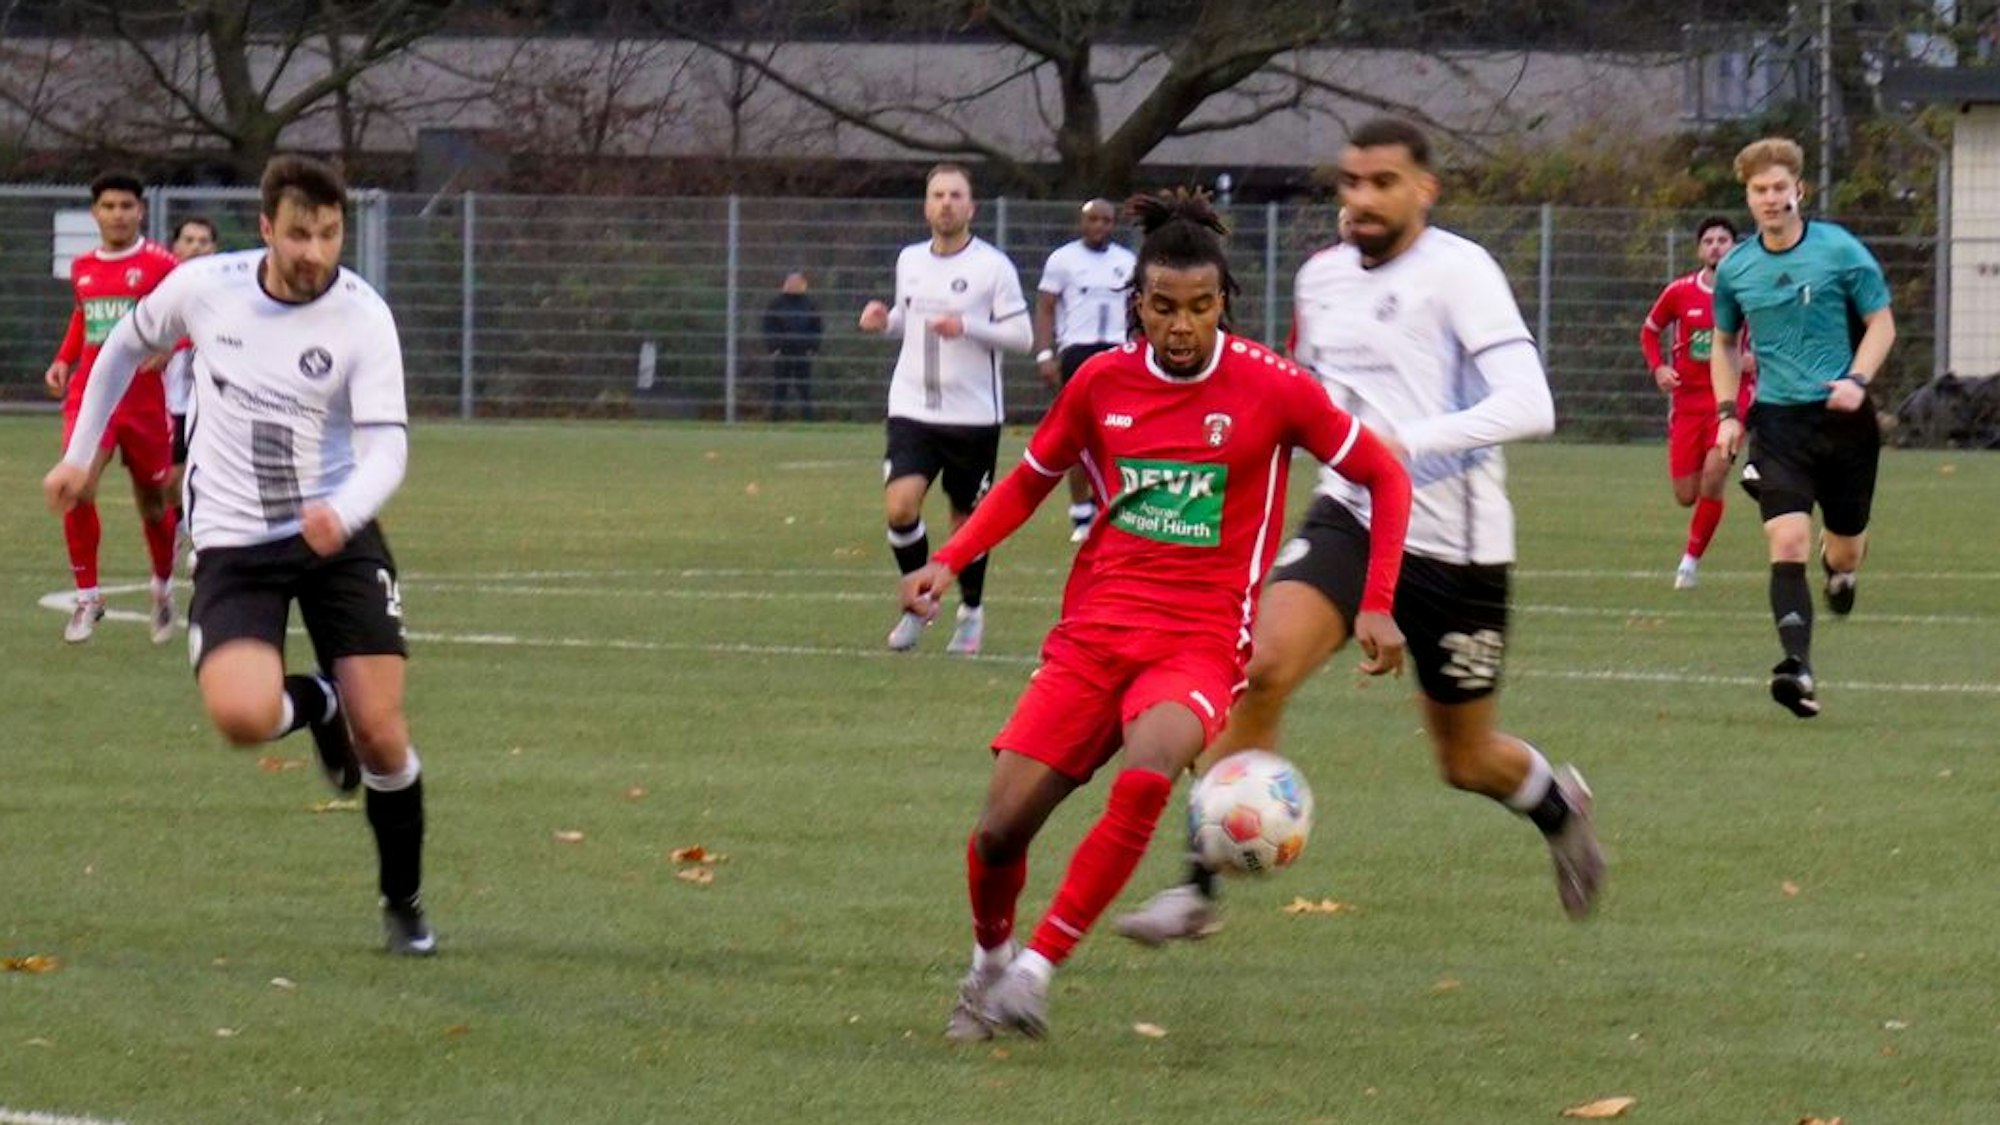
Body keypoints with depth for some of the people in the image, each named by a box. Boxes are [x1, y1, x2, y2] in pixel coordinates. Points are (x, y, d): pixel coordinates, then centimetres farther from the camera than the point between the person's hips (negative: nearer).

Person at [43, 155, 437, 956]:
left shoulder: (362, 318, -13)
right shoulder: (204, 288, -6)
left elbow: (387, 447, -19)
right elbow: (127, 346, 15)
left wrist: (341, 513, -40)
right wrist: (81, 454, 20)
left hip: (338, 537, -1)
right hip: (234, 547, 1)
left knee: (381, 734, -7)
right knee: (243, 716, -24)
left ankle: (403, 902, 19)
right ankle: (314, 706, 15)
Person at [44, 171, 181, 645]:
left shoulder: (159, 264, -6)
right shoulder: (82, 267, 7)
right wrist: (63, 361, 10)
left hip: (144, 398, -2)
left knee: (153, 503, 10)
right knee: (77, 490, -18)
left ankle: (163, 589, 36)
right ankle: (87, 597, -6)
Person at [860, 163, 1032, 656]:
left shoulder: (993, 266, -6)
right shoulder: (909, 260, 8)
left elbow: (1021, 336, -8)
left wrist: (967, 327, -23)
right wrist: (884, 321, 1)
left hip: (973, 415, -3)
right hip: (912, 410, 3)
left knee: (968, 520, 8)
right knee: (900, 506, -16)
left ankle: (971, 611, 31)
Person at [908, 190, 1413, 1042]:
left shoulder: (1273, 389, -6)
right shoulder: (1102, 382, 3)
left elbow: (1383, 478, 4)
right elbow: (1029, 482, 19)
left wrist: (1377, 606, -5)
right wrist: (949, 562, 5)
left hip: (1200, 642, -3)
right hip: (1096, 629, 3)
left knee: (1146, 774, -34)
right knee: (1001, 826, -7)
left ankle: (1038, 967, -26)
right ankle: (990, 956, 26)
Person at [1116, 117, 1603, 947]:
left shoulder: (1458, 272, -13)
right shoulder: (1320, 278, 8)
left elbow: (1528, 405, -25)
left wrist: (1408, 440, -33)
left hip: (1455, 543, -4)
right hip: (1349, 520, 4)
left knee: (1468, 762, 10)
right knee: (1263, 666, -24)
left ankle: (1556, 805, 48)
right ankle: (1200, 891, -20)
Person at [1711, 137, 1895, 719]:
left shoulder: (1840, 251, -5)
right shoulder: (1735, 268, 5)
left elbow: (1881, 323, 2)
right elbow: (1724, 342, 20)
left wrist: (1856, 380, -15)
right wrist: (1727, 413, 8)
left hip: (1843, 417, -1)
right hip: (1778, 423, 1)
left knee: (1846, 546, 11)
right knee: (1787, 542, -18)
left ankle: (1840, 567, 50)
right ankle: (1798, 667, -25)